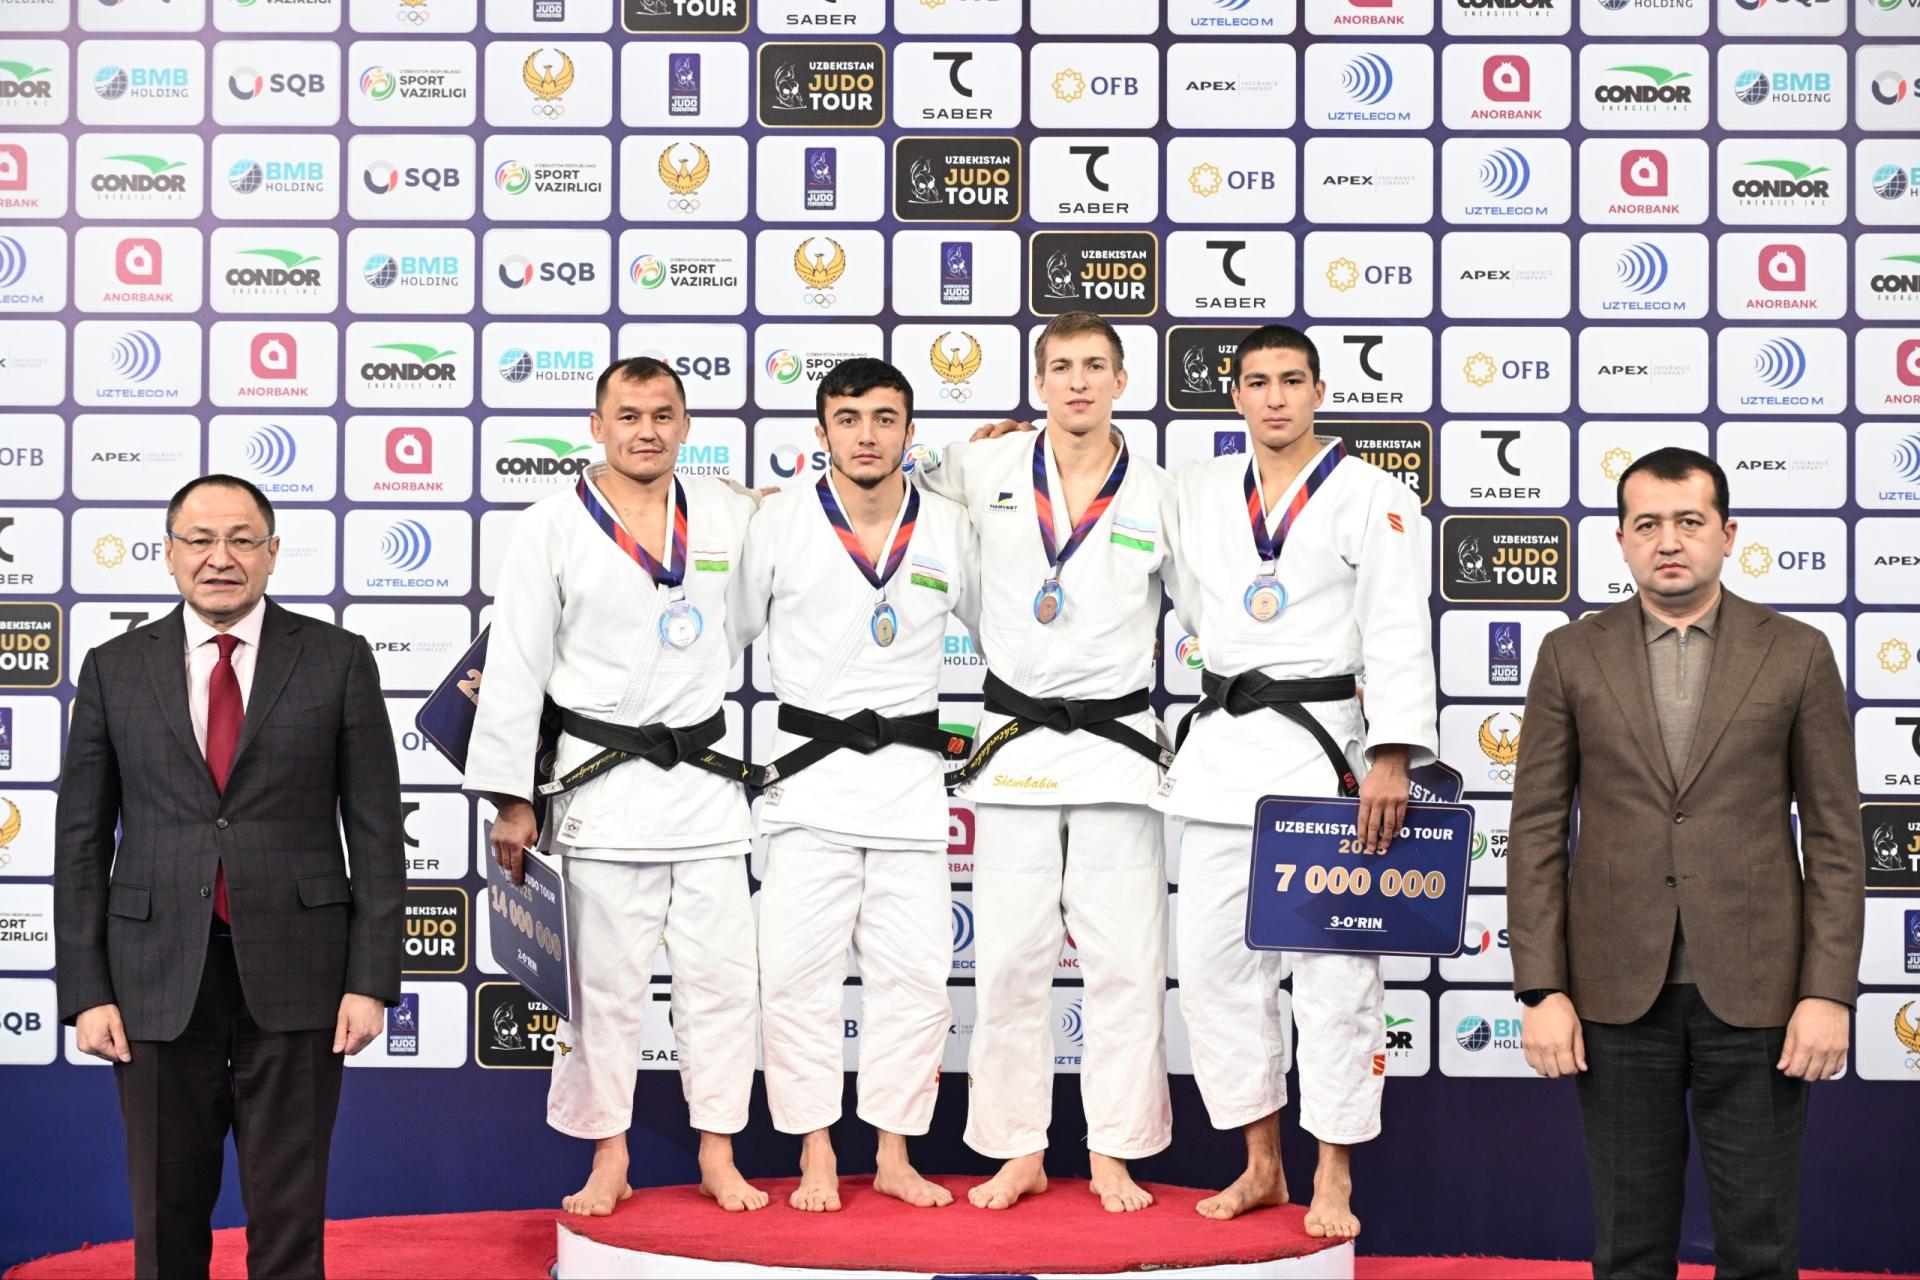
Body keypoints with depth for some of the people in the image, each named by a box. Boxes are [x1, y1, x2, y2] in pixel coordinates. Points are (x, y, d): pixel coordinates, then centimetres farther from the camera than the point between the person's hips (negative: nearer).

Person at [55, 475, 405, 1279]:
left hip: (293, 971, -1)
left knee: (289, 1214, 6)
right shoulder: (114, 670, 6)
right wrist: (85, 991, -1)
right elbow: (81, 840, 6)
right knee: (167, 1213, 9)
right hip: (158, 972, 1)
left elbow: (376, 829, 1)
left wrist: (371, 979, -5)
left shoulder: (338, 661, 2)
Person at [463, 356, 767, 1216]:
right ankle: (608, 1160, 17)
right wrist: (511, 799, -6)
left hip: (705, 779, 3)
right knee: (605, 983, 4)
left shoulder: (729, 515, 7)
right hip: (603, 782, -3)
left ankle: (717, 1155, 17)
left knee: (720, 975, 5)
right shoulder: (552, 529, -2)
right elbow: (514, 670, -2)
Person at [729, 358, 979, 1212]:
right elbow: (727, 631, 8)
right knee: (798, 970, -2)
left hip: (911, 774, 2)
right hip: (811, 775, -2)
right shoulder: (779, 521, -1)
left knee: (914, 972, 4)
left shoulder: (949, 528, 4)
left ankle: (894, 1155, 17)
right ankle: (816, 1157, 11)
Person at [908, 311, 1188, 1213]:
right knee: (1009, 960, 2)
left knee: (1124, 962, 0)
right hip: (1014, 748, 1)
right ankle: (1018, 1152, 14)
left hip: (1117, 745, 0)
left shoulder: (1158, 496, 4)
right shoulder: (988, 472, 4)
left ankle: (1114, 1155, 11)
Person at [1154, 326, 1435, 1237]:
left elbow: (1398, 636, -8)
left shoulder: (1371, 497, -2)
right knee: (1215, 960, 6)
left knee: (1334, 971, -3)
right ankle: (1261, 1166, 20)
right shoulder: (1199, 490, 12)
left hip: (1324, 743, -5)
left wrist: (1393, 757, -19)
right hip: (1222, 743, 5)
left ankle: (1333, 1180, 9)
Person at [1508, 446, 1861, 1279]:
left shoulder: (1797, 654, 2)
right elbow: (1536, 833, 2)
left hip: (1755, 989, 0)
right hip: (1618, 990, 1)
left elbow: (1835, 837, 1)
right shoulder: (1571, 656, 4)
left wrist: (1828, 993, -7)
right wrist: (1542, 992, -5)